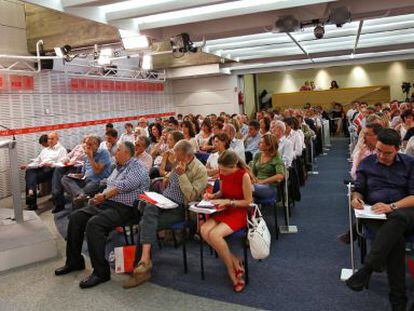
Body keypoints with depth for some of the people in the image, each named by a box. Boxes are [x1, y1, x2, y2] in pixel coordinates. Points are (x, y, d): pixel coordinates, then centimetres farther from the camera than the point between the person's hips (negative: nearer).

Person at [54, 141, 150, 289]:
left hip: (123, 208, -10)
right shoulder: (118, 167, 23)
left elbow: (123, 186, -18)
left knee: (94, 223, -31)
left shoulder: (137, 168, -8)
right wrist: (99, 197, 2)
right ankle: (74, 261, 10)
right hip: (106, 203, 10)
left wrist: (104, 196, -8)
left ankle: (101, 272, -23)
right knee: (75, 217, -2)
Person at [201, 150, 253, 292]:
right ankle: (234, 262, -6)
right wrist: (213, 195, -1)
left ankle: (232, 271, -5)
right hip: (224, 211, 7)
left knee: (215, 234, -29)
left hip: (239, 213, -7)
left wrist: (228, 202, -19)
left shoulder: (244, 176, -18)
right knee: (204, 230, -21)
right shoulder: (223, 174, 1)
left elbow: (248, 201, -12)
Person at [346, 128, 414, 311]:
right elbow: (359, 189, 18)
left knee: (398, 218, -41)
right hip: (374, 212, 1)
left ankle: (368, 268, -38)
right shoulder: (367, 163, 15)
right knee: (396, 240, -34)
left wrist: (392, 206, -17)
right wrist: (356, 197, -8)